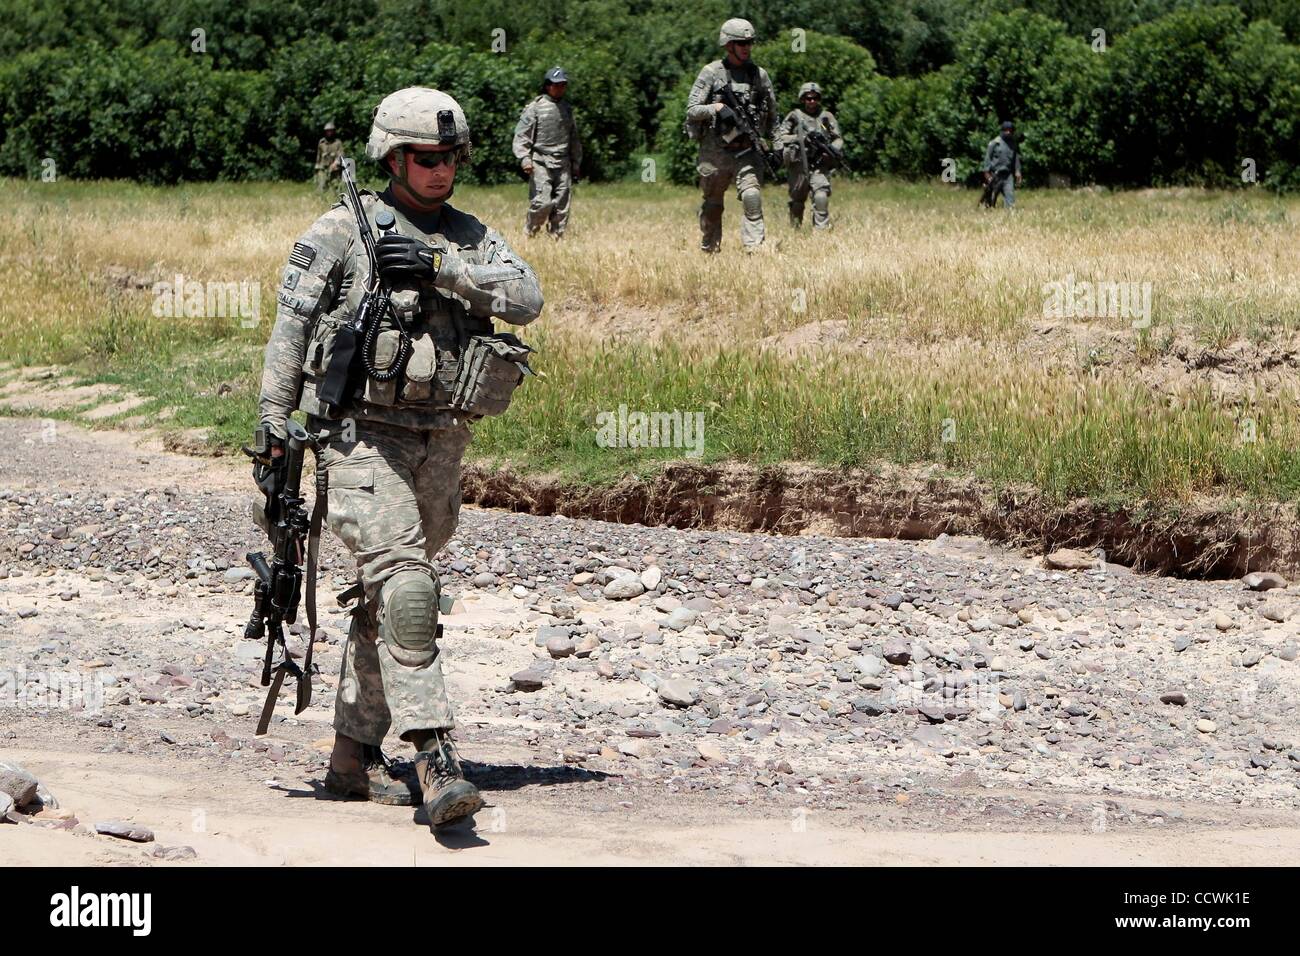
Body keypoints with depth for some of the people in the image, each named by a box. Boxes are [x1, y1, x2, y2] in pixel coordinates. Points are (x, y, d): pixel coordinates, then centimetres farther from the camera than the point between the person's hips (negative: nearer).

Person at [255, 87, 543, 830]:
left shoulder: (470, 239, 10)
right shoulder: (341, 232, -2)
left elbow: (527, 298, -6)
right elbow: (291, 330, -2)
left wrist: (440, 265, -16)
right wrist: (274, 421, -7)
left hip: (439, 442, 5)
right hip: (362, 437, -5)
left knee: (386, 598, 13)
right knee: (406, 589, -18)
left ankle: (356, 753, 23)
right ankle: (438, 760, -24)